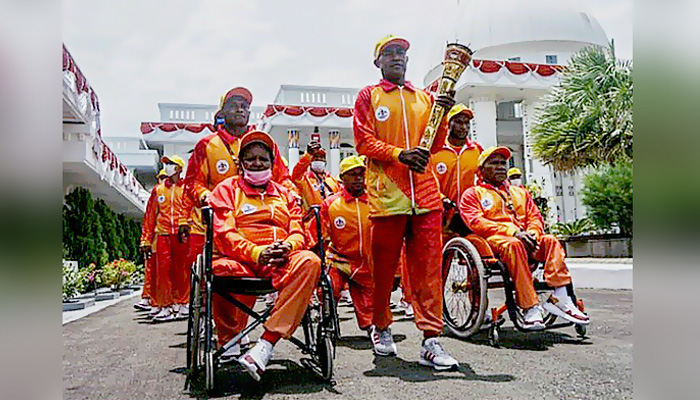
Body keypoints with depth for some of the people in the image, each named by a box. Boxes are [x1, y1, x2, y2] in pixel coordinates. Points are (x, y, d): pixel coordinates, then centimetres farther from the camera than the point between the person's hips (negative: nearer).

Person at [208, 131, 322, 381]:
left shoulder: (284, 194, 25)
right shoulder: (227, 189, 15)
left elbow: (298, 232, 15)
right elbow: (224, 233, 0)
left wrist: (287, 246, -12)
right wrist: (257, 253, -18)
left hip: (281, 262, 2)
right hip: (241, 260, -2)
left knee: (309, 261, -32)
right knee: (222, 268, -38)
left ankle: (266, 343, -38)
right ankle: (229, 343, -14)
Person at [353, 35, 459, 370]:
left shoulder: (425, 98, 21)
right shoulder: (368, 96, 12)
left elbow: (435, 146, 17)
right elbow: (363, 141, 1)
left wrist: (442, 116, -2)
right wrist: (399, 154, -14)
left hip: (425, 192, 3)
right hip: (386, 193, -2)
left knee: (428, 266, -4)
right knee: (383, 267, 5)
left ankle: (431, 341, -2)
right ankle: (381, 328, 25)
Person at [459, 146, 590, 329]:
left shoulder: (520, 192, 30)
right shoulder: (472, 194, 12)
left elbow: (535, 217, 20)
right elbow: (476, 222, -5)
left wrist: (531, 233, -7)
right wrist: (513, 232, -17)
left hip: (523, 239, 5)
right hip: (493, 239, -5)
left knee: (550, 240, -25)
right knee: (514, 245, -38)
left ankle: (560, 298, -35)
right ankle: (530, 309, -44)